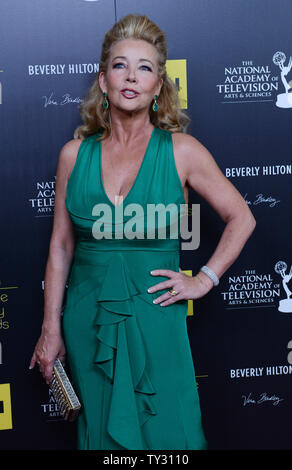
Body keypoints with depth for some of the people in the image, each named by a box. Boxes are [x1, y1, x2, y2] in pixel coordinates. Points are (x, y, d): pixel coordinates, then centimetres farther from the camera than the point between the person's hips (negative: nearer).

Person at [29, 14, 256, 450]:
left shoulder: (182, 151, -6)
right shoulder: (75, 153, 0)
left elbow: (241, 218, 3)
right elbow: (61, 246, 3)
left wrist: (204, 280, -4)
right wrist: (51, 328, 3)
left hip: (153, 318, -2)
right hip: (87, 318, 2)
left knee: (165, 431, 9)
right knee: (100, 431, 17)